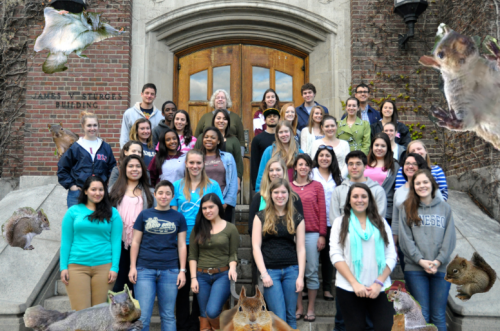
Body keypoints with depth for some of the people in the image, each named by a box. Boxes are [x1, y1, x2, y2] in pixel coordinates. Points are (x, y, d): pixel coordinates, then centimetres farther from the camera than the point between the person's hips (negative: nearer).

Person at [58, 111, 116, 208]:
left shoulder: (105, 147, 8)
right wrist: (71, 185, -2)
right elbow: (62, 169, 6)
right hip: (78, 194, -2)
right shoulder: (75, 147, 2)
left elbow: (112, 168, 15)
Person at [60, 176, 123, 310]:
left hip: (104, 266, 1)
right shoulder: (73, 211, 7)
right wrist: (63, 267, 1)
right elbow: (66, 241, 7)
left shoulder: (112, 213, 6)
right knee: (80, 311, -4)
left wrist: (114, 268, -4)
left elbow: (116, 242, 3)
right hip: (77, 266, 0)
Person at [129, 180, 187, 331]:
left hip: (169, 271, 1)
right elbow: (135, 243, 7)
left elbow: (181, 245, 7)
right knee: (142, 315, 0)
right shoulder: (144, 215, 7)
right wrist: (132, 267, 0)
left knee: (168, 315, 7)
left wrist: (182, 270, 1)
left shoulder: (178, 217, 7)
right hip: (145, 270, 0)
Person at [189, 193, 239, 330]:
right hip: (202, 276, 3)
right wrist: (193, 278, -1)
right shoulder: (198, 229, 7)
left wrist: (232, 268, -17)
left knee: (212, 311, -18)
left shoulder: (230, 228, 2)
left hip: (222, 275, -3)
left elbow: (233, 254, 2)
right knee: (204, 315, 6)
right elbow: (192, 255, 6)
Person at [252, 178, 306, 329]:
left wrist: (300, 276, -2)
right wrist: (263, 273, -8)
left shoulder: (297, 218, 7)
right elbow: (256, 246, -1)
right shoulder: (261, 217, 3)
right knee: (279, 318, -5)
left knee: (291, 316, 8)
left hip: (291, 270, 2)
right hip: (270, 271, -1)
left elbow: (301, 248, 5)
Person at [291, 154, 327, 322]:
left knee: (312, 272, 2)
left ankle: (311, 308, 14)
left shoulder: (317, 186, 4)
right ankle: (299, 308, 18)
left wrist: (322, 235, -3)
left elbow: (322, 212, 2)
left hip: (312, 234, -1)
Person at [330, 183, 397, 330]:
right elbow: (335, 255, -2)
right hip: (349, 289, -1)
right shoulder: (340, 222, 7)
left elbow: (391, 256, 6)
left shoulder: (381, 222, 11)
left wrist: (379, 282, -6)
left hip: (380, 289, 1)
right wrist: (354, 283, -11)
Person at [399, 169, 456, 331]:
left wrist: (438, 261, -9)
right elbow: (405, 239, -2)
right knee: (421, 315, 1)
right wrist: (421, 260, -11)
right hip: (415, 269, -1)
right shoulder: (408, 209, 6)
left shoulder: (445, 208, 10)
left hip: (441, 268, 1)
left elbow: (450, 239, 3)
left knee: (439, 316, 4)